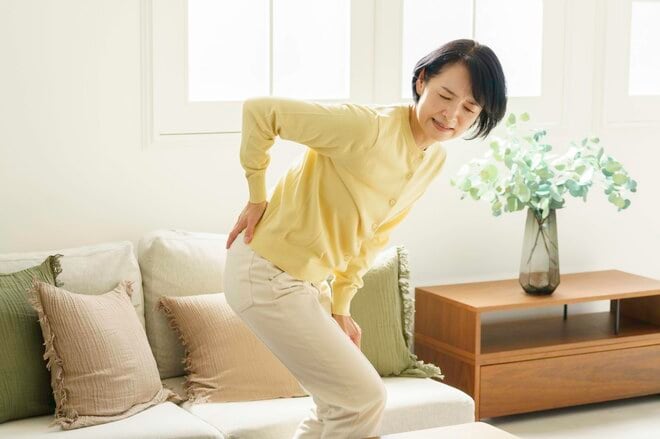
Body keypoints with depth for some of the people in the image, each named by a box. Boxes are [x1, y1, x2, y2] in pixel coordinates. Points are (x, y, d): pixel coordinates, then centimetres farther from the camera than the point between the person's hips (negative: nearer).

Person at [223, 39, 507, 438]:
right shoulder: (371, 129, -26)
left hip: (310, 280, 9)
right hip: (267, 276, -9)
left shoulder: (435, 159, 1)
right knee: (366, 399, -5)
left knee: (340, 406, 18)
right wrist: (257, 198, -13)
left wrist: (340, 308, 7)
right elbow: (260, 110, -23)